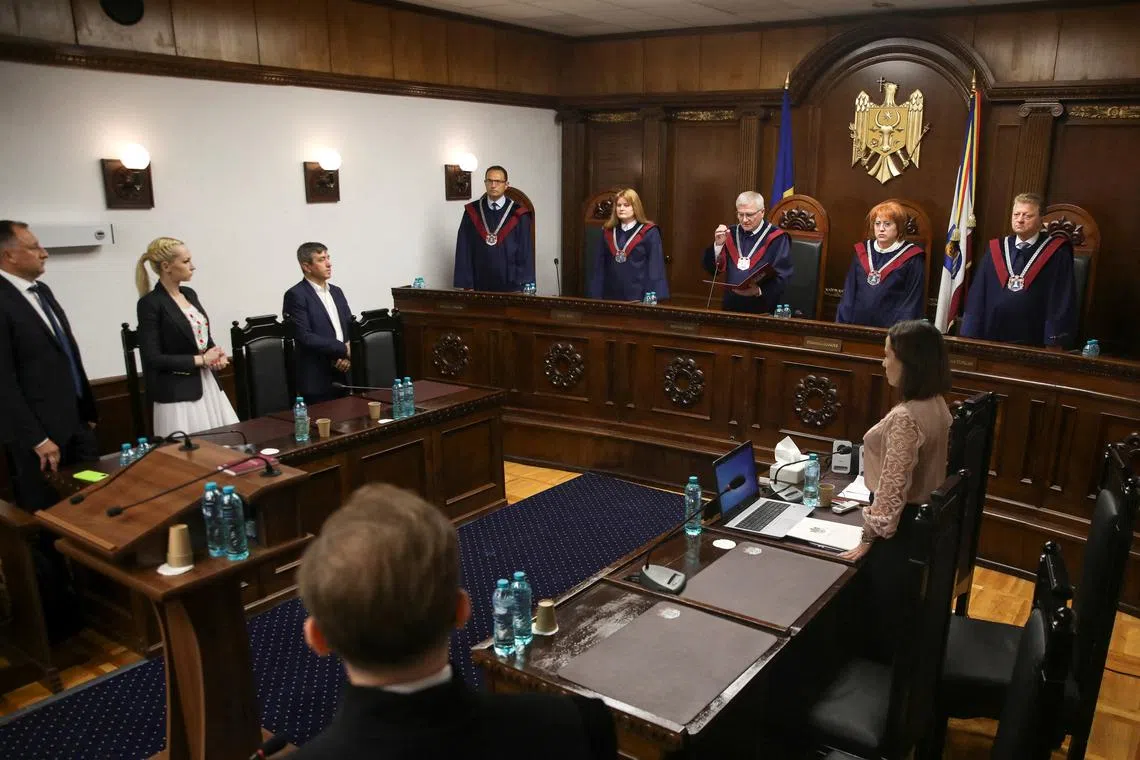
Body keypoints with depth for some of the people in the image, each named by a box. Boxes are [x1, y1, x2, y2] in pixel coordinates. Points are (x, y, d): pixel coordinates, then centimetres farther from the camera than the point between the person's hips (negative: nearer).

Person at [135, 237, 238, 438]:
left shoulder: (189, 294, 10)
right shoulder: (150, 303, -12)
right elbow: (153, 358, -16)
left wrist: (217, 355, 0)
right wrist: (201, 360, -14)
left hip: (208, 384, 7)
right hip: (178, 393, -7)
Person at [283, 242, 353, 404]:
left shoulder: (336, 292, 14)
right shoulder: (296, 295, -7)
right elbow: (304, 337, -16)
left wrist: (348, 356, -6)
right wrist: (344, 349, -14)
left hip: (344, 377, 6)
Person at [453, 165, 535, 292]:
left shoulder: (518, 214, -1)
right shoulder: (472, 212, 3)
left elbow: (526, 252, -1)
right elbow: (464, 251, 2)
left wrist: (524, 286, -7)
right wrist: (467, 285, -4)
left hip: (511, 286, -1)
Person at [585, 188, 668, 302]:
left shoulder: (649, 233, -3)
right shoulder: (607, 231, 10)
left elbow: (656, 266, -6)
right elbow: (599, 265, 11)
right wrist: (595, 295, 4)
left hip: (638, 296, -4)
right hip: (611, 295, 4)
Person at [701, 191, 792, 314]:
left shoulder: (776, 238, 0)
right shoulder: (731, 234, 11)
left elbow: (782, 278, -6)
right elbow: (711, 269, 8)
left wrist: (759, 291, -21)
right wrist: (718, 245, -7)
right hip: (731, 307, 3)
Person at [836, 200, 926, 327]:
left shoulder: (912, 259, -5)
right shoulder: (862, 251, 8)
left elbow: (912, 300, -6)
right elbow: (849, 292, 10)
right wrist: (841, 327, 3)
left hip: (891, 329, -4)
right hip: (857, 324, 4)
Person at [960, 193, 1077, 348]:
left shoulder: (1057, 253, -1)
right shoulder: (995, 250, 8)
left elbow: (1063, 304, -4)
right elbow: (977, 297, 8)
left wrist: (1054, 345, -9)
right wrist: (970, 337, 1)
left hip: (1033, 344, -3)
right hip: (991, 338, 3)